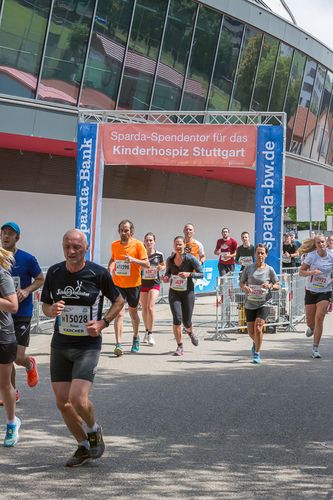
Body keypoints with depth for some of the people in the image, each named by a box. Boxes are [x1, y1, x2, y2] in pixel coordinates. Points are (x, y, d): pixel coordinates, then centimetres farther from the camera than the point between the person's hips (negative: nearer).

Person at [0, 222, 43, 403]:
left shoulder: (27, 259, -8)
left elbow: (40, 280, 1)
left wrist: (26, 291, -15)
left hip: (22, 314, -3)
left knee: (18, 357, -6)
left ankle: (30, 365, 30)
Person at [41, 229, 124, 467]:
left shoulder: (99, 273, -8)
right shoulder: (54, 273, 1)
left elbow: (119, 300, 6)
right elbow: (45, 305, 12)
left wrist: (103, 323, -8)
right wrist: (52, 310, -11)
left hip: (88, 345, -4)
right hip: (60, 345, 4)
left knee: (78, 399, -17)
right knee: (62, 402, 4)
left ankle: (94, 431, 16)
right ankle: (84, 446, 26)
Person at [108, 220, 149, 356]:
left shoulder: (138, 244, -8)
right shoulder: (114, 245, 3)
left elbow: (147, 264, -10)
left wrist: (133, 260, -26)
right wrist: (110, 269, 3)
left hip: (133, 284, -1)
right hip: (118, 284, 1)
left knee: (133, 312, 15)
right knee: (119, 313, -10)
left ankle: (136, 338, 38)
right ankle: (119, 344, -15)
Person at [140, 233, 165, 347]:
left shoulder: (159, 255, -2)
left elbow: (164, 266, 14)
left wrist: (161, 268, -8)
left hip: (155, 283, -2)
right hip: (142, 283, 2)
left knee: (150, 307, -15)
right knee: (144, 308, 10)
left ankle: (150, 334, -6)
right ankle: (147, 331, 29)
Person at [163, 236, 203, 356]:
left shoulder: (190, 259, -10)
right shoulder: (170, 260, 0)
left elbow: (201, 274, -8)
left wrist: (189, 274, -24)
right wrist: (166, 278, -6)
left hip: (188, 293, -2)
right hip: (174, 293, 2)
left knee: (187, 321, 5)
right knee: (177, 318, -15)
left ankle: (190, 332, 44)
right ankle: (180, 347, -3)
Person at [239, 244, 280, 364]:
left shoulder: (269, 270, -1)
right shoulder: (249, 268, 1)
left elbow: (278, 286, 6)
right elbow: (241, 282, 9)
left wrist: (270, 286, -16)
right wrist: (245, 287, -13)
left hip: (264, 303, -2)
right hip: (250, 303, 2)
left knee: (258, 328, -18)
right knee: (251, 332, 8)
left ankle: (257, 354, -2)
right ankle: (256, 343, 44)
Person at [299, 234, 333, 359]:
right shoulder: (311, 256, -8)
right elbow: (301, 272, -6)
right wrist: (312, 272, -24)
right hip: (311, 291, 0)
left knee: (319, 318, -15)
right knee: (310, 321, 8)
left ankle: (315, 348, -7)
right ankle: (311, 328, 49)